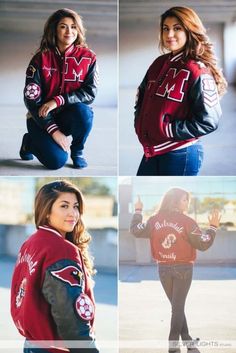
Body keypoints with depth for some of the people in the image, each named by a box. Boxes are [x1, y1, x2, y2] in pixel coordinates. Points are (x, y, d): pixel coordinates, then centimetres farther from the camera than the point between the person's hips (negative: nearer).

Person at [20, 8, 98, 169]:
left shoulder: (88, 57, -6)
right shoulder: (41, 58, -10)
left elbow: (90, 93, -12)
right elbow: (31, 99, -13)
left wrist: (58, 100, -26)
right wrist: (54, 131, -20)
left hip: (70, 115, 1)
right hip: (42, 118, -1)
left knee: (83, 112, -34)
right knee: (57, 160, -23)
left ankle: (77, 150, -2)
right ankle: (30, 142, 13)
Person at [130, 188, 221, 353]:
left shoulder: (155, 220, -2)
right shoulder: (187, 222, -14)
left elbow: (136, 231, 9)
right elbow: (204, 244, -15)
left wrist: (138, 211, 20)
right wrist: (213, 227, -5)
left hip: (164, 268, 4)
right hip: (183, 268, -4)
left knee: (177, 305, 15)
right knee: (178, 306, 5)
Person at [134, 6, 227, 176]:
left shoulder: (198, 72, -16)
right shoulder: (159, 64, 7)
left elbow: (208, 122, -20)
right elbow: (142, 97, 23)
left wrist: (167, 130, -19)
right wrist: (140, 124, 6)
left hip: (180, 155, -8)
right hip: (151, 150, 8)